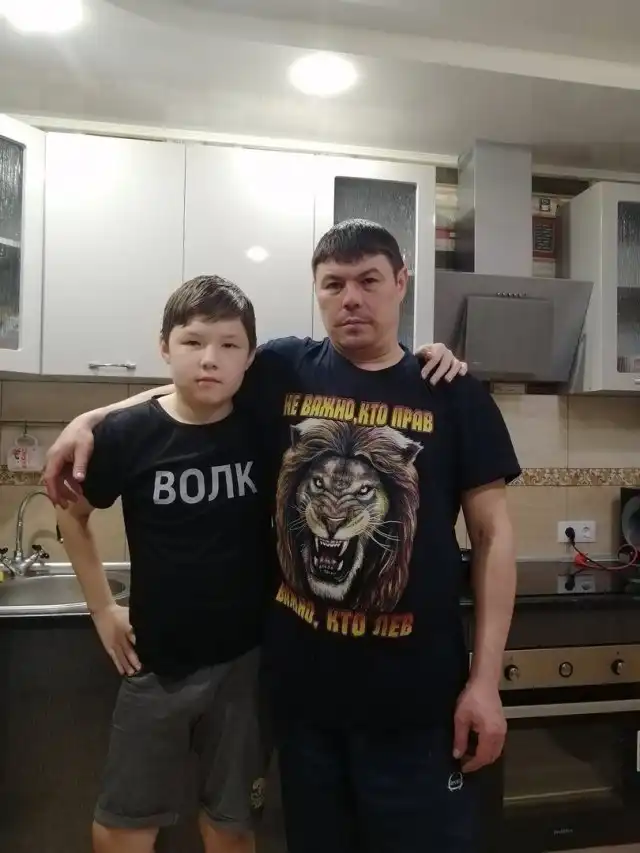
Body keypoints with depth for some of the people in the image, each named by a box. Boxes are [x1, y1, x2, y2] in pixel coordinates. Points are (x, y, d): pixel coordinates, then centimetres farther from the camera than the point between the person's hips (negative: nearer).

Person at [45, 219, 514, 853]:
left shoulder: (454, 395, -5)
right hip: (300, 677, 2)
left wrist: (486, 679, -6)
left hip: (414, 690, -2)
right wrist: (91, 419, 4)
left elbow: (492, 534, -3)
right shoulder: (283, 370, -1)